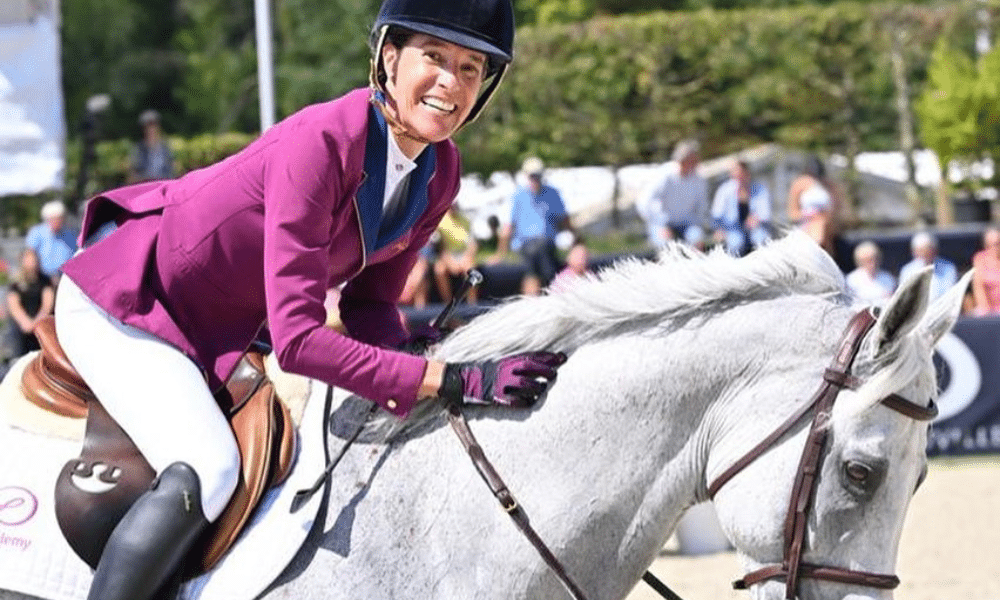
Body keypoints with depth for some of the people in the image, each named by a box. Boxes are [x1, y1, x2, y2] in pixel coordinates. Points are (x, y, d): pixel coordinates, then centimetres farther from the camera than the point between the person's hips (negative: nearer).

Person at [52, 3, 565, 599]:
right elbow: (296, 337, -37)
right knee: (205, 470, -28)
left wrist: (410, 395, -19)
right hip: (121, 304, -9)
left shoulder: (441, 172, -9)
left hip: (222, 328, 9)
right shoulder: (319, 144, -34)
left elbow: (369, 304, 1)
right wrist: (452, 380, -41)